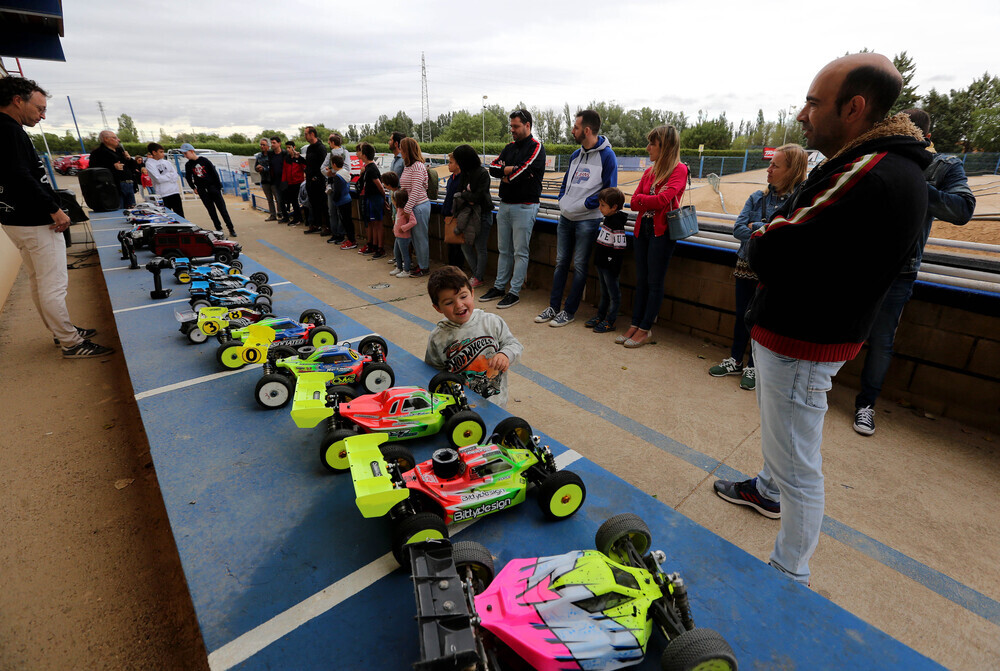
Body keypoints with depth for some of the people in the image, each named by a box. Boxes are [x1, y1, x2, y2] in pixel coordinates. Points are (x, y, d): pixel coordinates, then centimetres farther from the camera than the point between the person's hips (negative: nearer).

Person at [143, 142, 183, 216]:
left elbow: (176, 176, 4)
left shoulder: (167, 162, 12)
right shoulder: (149, 164, -1)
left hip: (175, 192, 4)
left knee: (180, 216, 6)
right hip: (163, 195, -4)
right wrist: (170, 175, -1)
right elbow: (158, 179, -11)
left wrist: (165, 177, -10)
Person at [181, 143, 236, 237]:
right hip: (202, 191, 3)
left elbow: (214, 173, -3)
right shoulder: (188, 165, 5)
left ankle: (231, 229, -2)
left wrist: (219, 186, -5)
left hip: (213, 188, -3)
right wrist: (194, 188, 13)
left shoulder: (204, 160, -4)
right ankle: (218, 229, 8)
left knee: (222, 208, -4)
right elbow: (188, 177, 19)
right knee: (211, 210, 3)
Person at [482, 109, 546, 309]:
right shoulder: (510, 147, 15)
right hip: (504, 204, 7)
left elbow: (522, 172, -19)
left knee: (520, 253, -2)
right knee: (504, 250, 13)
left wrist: (505, 175, -3)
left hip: (524, 206, -7)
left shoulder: (536, 147, -6)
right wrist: (511, 169, -12)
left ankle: (514, 292, 4)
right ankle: (499, 287, 22)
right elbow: (493, 168, 4)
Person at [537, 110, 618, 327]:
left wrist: (583, 205, -15)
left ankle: (569, 311, 10)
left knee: (579, 266, 1)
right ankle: (554, 307, 19)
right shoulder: (576, 155, 13)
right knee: (561, 262, 10)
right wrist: (562, 201, 5)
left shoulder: (607, 156, -9)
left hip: (587, 220, -7)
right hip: (566, 218, 7)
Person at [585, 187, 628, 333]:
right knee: (604, 293, 20)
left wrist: (615, 269, -20)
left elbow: (619, 248, -21)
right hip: (601, 264, 9)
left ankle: (610, 321, 10)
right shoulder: (607, 219, 10)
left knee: (614, 294, 3)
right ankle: (600, 316, 31)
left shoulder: (617, 224, -19)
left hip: (610, 266, -9)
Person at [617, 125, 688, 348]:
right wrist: (651, 201, -11)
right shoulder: (650, 171, 14)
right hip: (643, 229, 7)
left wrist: (640, 199, -3)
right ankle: (635, 325, 14)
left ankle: (645, 329, 5)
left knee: (654, 282, -2)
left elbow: (662, 199, -19)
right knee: (641, 280, 8)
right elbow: (634, 202, 7)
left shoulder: (679, 170, -6)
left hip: (662, 231, -6)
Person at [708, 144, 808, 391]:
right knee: (742, 315, 13)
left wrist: (756, 227, -13)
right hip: (746, 266, 4)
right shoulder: (758, 197, 3)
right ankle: (735, 361, 29)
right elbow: (738, 229, -4)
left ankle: (752, 367, 23)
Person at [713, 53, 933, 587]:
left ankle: (789, 577, 23)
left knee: (798, 467, 4)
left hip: (801, 346, -11)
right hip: (787, 332, 11)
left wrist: (767, 233, -7)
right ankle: (769, 490, 56)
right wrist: (778, 238, -9)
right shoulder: (879, 164, 9)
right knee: (776, 427, 31)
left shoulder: (872, 176, -27)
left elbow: (766, 252, -28)